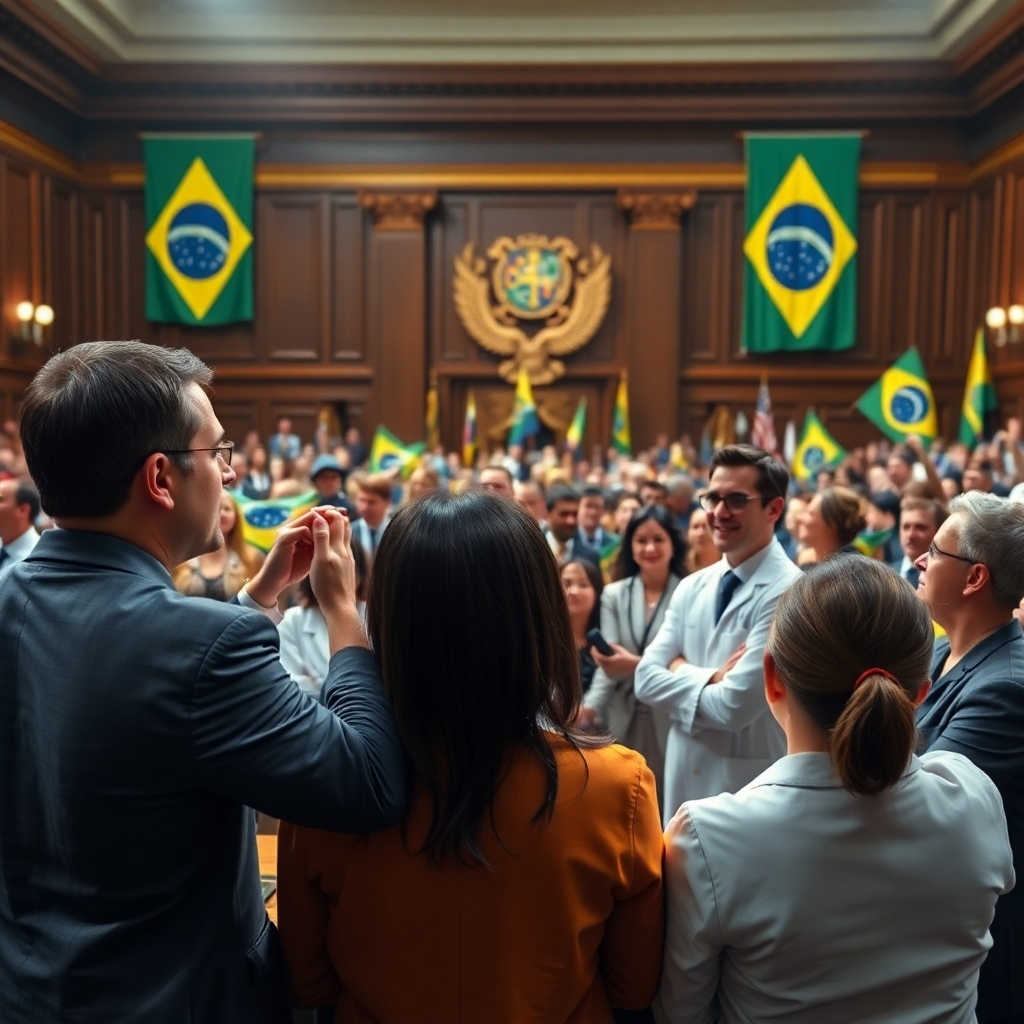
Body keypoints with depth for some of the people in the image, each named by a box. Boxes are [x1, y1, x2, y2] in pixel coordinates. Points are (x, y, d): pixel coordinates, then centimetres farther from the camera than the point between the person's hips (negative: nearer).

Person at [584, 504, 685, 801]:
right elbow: (607, 663, 0)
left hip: (671, 719, -3)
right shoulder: (614, 595, 8)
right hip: (624, 720, 3)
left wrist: (638, 665, -21)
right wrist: (589, 706, -16)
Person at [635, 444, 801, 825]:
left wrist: (683, 673, -8)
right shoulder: (691, 588, 5)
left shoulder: (788, 593, -18)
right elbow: (646, 678, -2)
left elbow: (736, 705, -24)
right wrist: (710, 678, -16)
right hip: (685, 779, 6)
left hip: (752, 788, -6)